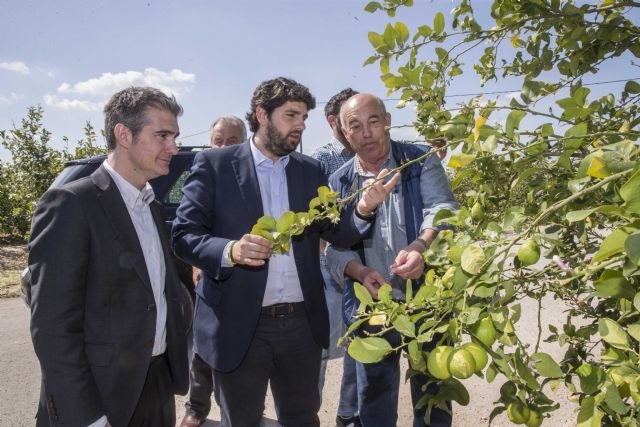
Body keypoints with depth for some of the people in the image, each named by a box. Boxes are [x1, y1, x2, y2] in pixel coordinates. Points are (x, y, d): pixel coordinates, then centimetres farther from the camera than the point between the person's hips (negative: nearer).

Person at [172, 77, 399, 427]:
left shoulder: (311, 170, 6)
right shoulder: (214, 164, -5)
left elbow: (337, 232, 1)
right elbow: (183, 235, -10)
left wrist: (363, 209, -20)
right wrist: (230, 250, -29)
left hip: (301, 322, 4)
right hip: (238, 325, -3)